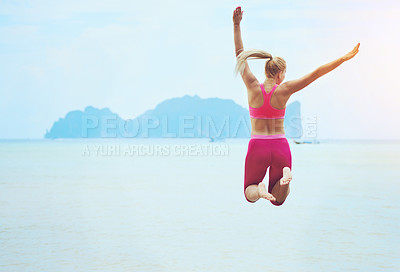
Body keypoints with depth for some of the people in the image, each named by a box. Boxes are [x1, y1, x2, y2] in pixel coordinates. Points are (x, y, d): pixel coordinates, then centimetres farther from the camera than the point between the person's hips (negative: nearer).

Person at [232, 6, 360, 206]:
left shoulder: (253, 87, -7)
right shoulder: (284, 90, -8)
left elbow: (240, 54, 2)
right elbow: (316, 73, -7)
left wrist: (236, 26, 8)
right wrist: (344, 58, -3)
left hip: (257, 146, -1)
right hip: (281, 147, 1)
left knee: (250, 194, 15)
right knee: (278, 199, 12)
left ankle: (259, 190, -23)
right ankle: (285, 175, -22)